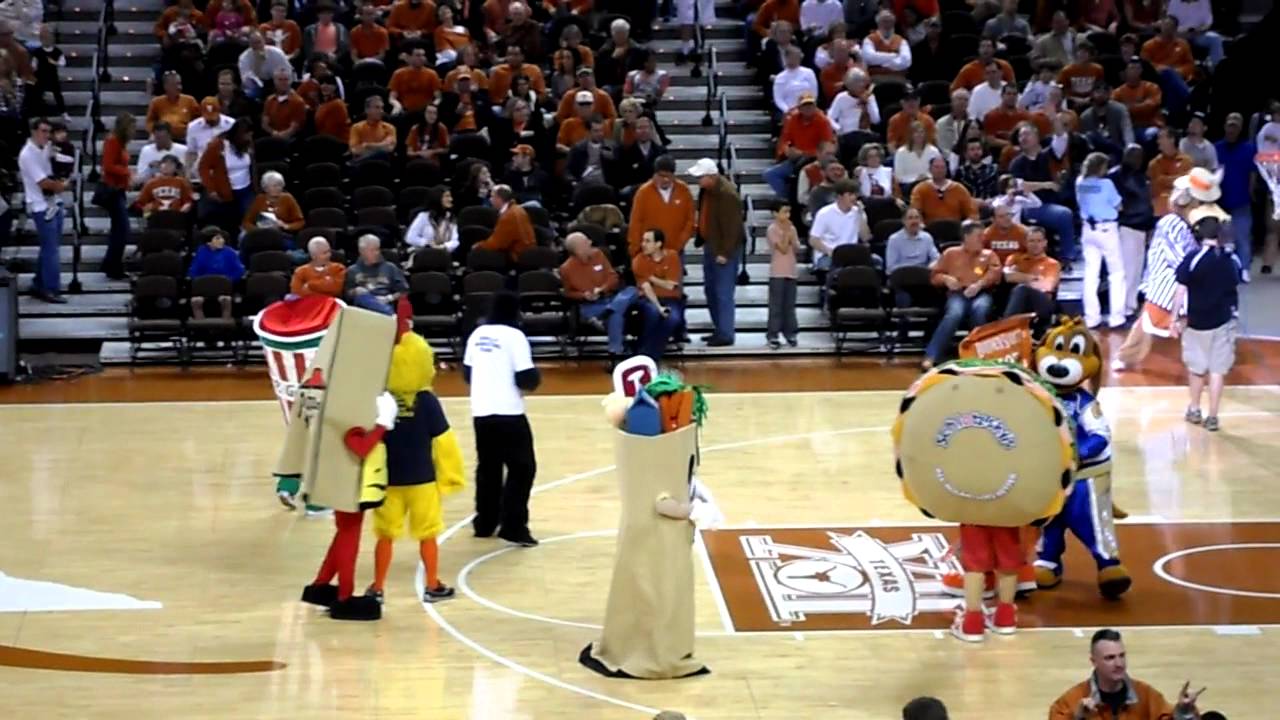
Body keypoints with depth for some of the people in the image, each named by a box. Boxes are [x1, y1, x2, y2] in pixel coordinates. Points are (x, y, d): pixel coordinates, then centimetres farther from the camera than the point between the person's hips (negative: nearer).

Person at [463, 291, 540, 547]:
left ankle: (485, 523, 24)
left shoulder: (477, 334, 10)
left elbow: (467, 373, 18)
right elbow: (526, 379, -12)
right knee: (522, 468, 0)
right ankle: (513, 527, -6)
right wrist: (535, 379, 8)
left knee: (488, 468, 18)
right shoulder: (514, 336, -9)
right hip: (508, 412, -6)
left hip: (480, 411, 6)